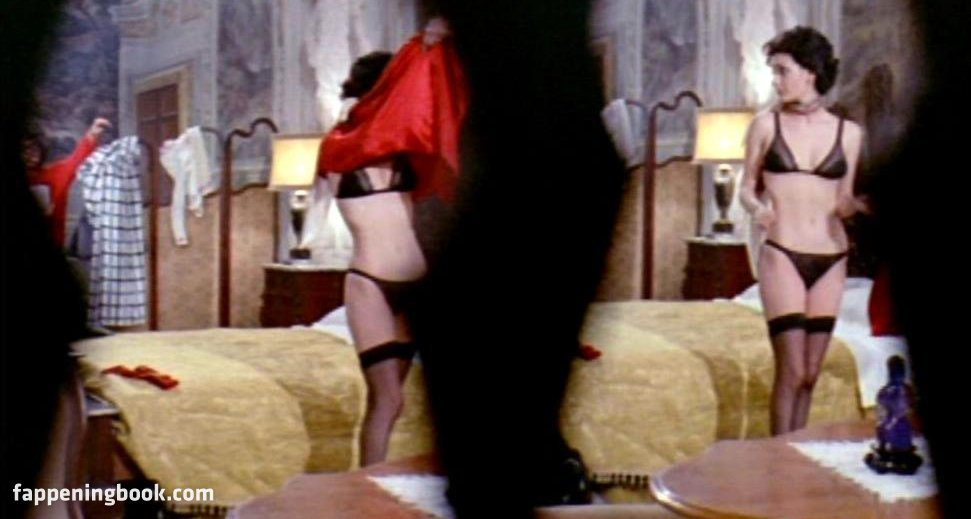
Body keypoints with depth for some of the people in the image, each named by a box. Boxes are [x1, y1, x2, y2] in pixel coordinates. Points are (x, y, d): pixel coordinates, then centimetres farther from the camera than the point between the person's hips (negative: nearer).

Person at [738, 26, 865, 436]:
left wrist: (858, 204, -12)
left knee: (810, 374, 8)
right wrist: (757, 209, -16)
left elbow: (842, 202, 11)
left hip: (831, 260, 3)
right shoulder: (766, 125, 1)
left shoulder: (849, 133, 5)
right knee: (791, 370, -8)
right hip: (782, 256, -3)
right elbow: (747, 187, 6)